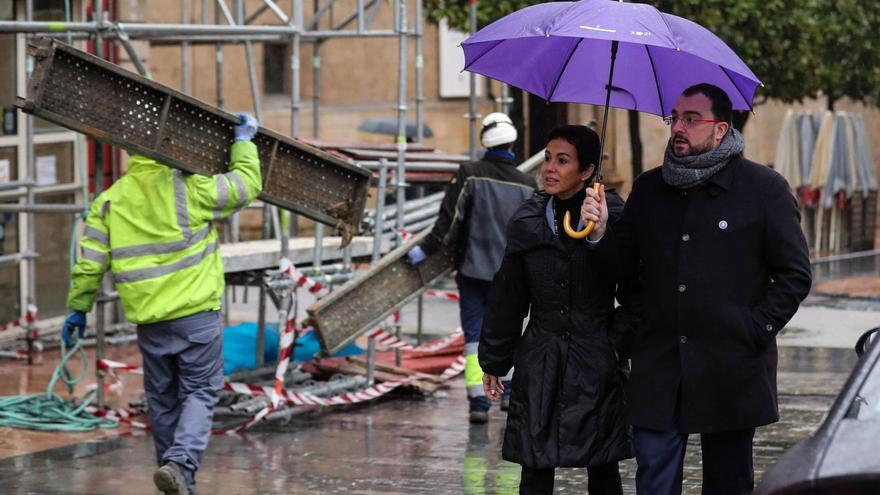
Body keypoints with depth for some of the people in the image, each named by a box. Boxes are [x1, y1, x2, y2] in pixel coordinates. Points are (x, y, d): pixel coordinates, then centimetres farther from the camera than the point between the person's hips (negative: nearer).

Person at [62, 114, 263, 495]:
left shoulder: (109, 201, 3)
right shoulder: (189, 190, -9)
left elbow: (89, 264, 3)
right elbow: (247, 185, 3)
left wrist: (78, 308, 15)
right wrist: (243, 142, 18)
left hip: (149, 320, 4)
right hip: (197, 314, -4)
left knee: (162, 400, 15)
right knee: (200, 393, 3)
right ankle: (180, 462, -18)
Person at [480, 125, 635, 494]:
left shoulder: (613, 217, -5)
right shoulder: (527, 222, 6)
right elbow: (507, 298, 12)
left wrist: (601, 238, -33)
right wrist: (494, 363, 15)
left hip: (596, 363, -3)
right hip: (539, 364, 3)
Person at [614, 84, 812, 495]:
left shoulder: (765, 188, -1)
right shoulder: (648, 189, 11)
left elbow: (795, 274, 0)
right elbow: (622, 265, 18)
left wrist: (756, 330, -7)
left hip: (731, 369, -3)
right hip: (657, 369, 3)